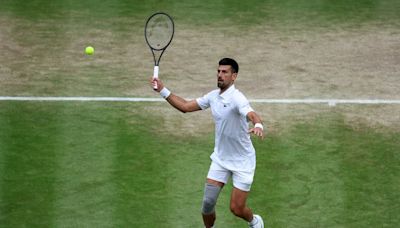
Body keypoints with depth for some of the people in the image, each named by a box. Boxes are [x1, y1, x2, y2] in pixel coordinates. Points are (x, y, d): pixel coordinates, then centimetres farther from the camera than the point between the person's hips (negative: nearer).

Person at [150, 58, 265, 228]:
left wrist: (258, 125, -66)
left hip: (242, 162, -6)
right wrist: (163, 90, 3)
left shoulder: (236, 98, -23)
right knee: (208, 202, -4)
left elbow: (252, 115, -43)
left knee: (237, 209, -1)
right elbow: (185, 106, 10)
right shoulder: (213, 96, 0)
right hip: (220, 158, 6)